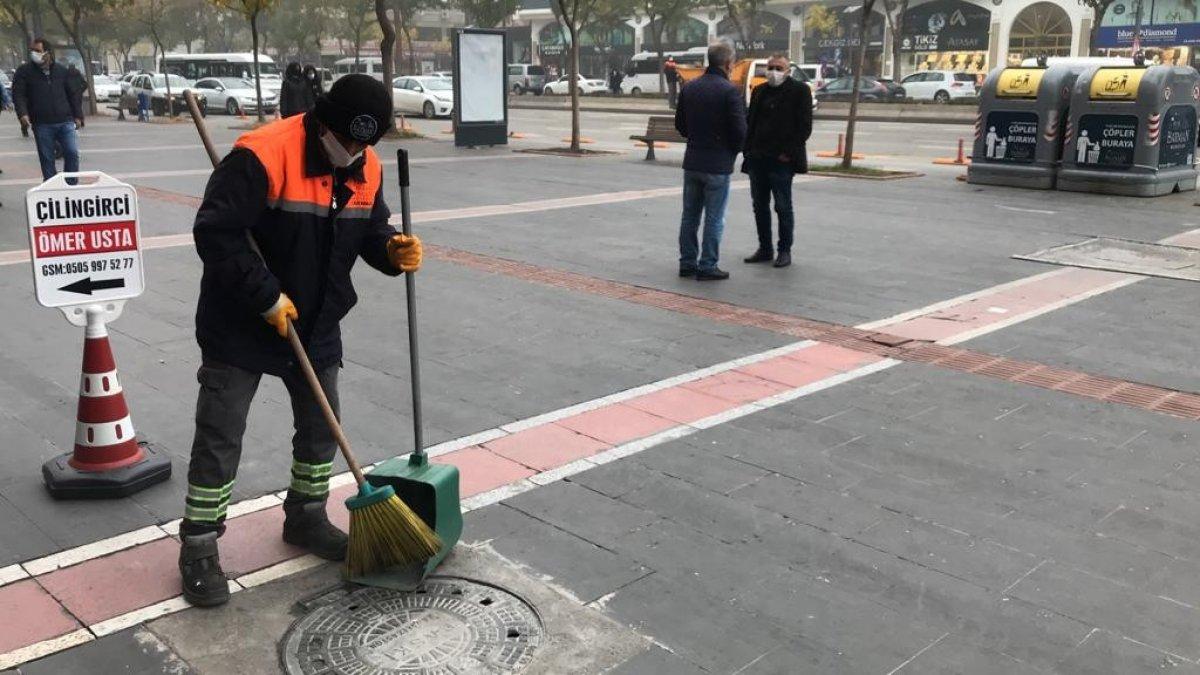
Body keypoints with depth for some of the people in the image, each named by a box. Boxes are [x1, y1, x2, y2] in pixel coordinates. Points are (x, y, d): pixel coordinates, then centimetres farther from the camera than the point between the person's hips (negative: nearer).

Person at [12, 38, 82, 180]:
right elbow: (18, 94, -2)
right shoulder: (24, 71, 3)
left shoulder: (61, 70, 10)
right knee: (47, 159, 3)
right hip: (42, 124, -1)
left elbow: (72, 94, 15)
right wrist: (22, 113, -18)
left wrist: (77, 115, 9)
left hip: (65, 121, 1)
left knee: (72, 153, -5)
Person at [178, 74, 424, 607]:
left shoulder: (367, 168, -3)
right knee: (219, 438, 0)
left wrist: (393, 251, -13)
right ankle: (199, 547, 14)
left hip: (317, 325, 6)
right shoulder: (261, 156, -25)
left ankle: (306, 519, 36)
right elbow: (214, 233, -26)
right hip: (241, 326, -6)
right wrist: (266, 297, -25)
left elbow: (369, 229, 10)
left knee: (320, 426, 15)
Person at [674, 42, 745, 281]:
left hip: (692, 161, 6)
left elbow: (679, 124, 12)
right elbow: (740, 130, -16)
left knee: (689, 215, 14)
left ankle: (687, 262, 20)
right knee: (714, 219, 2)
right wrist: (734, 150, 2)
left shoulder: (689, 88, 5)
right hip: (718, 165, -6)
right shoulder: (729, 91, -15)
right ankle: (707, 266, 6)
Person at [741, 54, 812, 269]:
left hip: (781, 160, -6)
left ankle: (784, 251, 8)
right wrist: (748, 150, 6)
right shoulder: (759, 91, 16)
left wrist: (789, 153, -13)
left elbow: (804, 126, -7)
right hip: (757, 158, 6)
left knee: (783, 207, 0)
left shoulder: (799, 91, -2)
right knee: (760, 206, 10)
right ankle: (765, 249, 20)